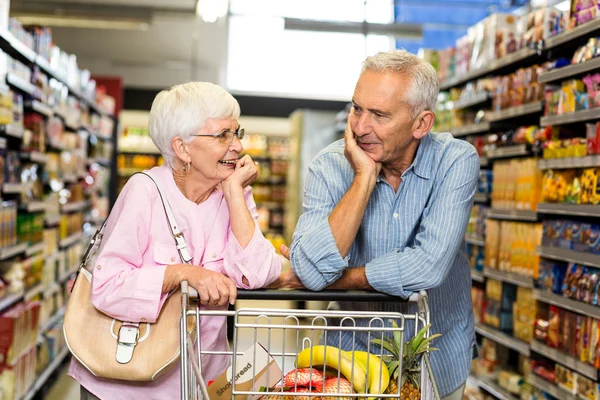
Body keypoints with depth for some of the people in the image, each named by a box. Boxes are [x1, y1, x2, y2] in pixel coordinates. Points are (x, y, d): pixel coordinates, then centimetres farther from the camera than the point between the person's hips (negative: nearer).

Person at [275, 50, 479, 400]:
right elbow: (312, 270, -27)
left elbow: (429, 266, -29)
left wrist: (333, 278, -20)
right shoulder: (330, 166, -14)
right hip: (354, 346, 1)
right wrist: (364, 177, -27)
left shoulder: (456, 161, -17)